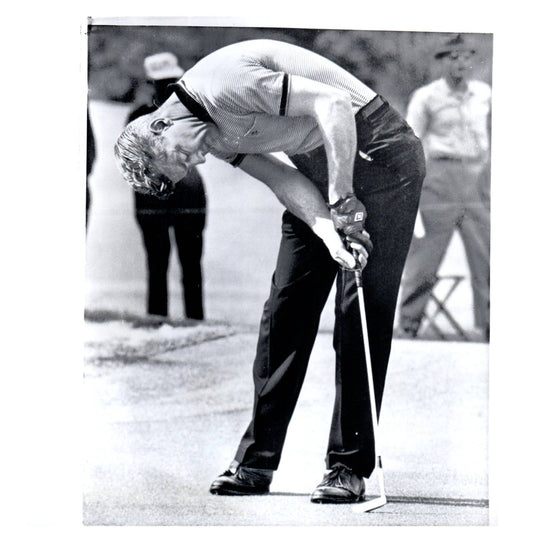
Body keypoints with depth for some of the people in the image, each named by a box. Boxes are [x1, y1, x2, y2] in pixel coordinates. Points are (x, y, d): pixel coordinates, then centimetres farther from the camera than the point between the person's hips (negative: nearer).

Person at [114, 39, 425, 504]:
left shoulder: (222, 86, -23)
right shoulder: (216, 138, 4)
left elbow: (334, 104, -27)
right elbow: (286, 183, -6)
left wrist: (341, 199, -25)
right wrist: (329, 234, -24)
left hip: (374, 149, -9)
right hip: (318, 168, 9)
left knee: (362, 312, -10)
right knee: (286, 306, 6)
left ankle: (351, 467, -6)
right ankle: (256, 462, 10)